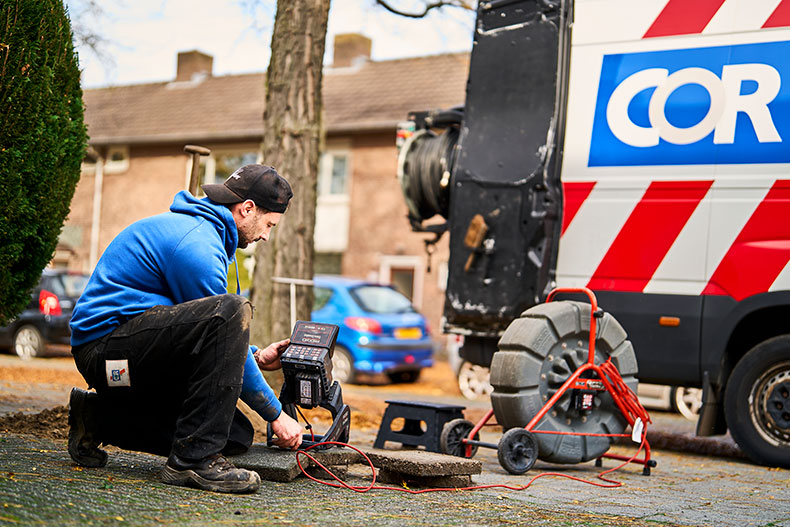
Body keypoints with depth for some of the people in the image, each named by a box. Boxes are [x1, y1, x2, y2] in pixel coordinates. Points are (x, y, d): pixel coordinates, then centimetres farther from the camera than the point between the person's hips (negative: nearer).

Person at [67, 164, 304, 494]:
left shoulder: (197, 228, 17)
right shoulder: (197, 244, -17)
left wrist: (254, 357, 16)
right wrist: (275, 414, -8)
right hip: (106, 345, -10)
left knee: (236, 436, 0)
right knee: (232, 310, -29)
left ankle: (98, 419, 13)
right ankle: (194, 459, -26)